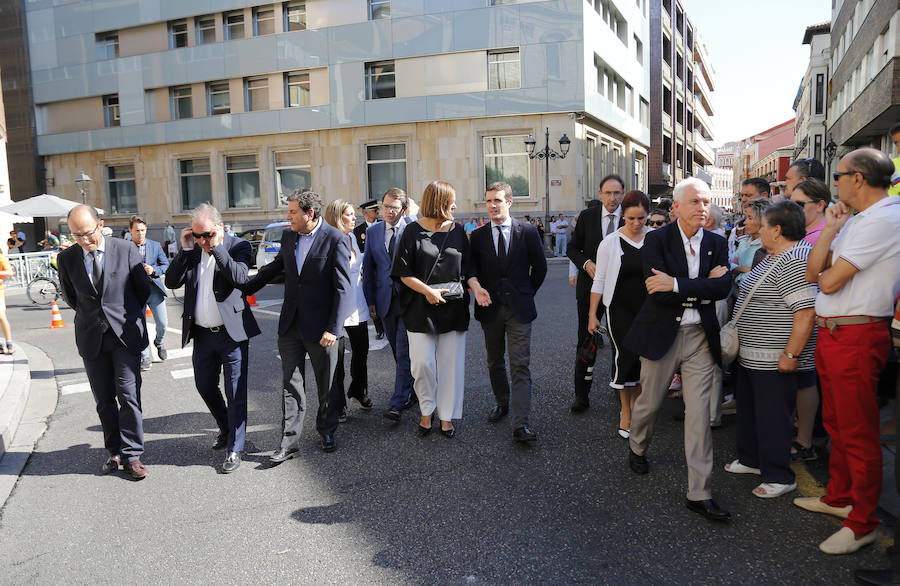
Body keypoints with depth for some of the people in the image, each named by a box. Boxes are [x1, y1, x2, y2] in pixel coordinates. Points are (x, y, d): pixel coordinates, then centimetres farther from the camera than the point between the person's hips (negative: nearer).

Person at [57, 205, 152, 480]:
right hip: (91, 338, 3)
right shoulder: (66, 258, 0)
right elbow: (69, 295, 16)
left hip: (126, 334, -2)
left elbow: (144, 288, 4)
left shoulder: (126, 250, -7)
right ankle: (115, 451, 21)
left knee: (128, 395, -5)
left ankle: (131, 456, 2)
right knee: (104, 400, 9)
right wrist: (89, 316, 15)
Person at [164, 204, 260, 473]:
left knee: (235, 392, 0)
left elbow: (240, 277, -22)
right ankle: (226, 429, 41)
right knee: (205, 386, 18)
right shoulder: (191, 250, 6)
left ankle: (234, 448, 13)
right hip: (202, 334, 5)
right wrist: (186, 249, -9)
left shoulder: (238, 246, -6)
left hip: (232, 332, -5)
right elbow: (171, 282, -1)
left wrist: (217, 247, -20)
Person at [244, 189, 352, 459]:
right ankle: (289, 442, 15)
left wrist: (333, 329, -20)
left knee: (328, 386, 11)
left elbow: (343, 288, -15)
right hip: (290, 325, 5)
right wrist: (242, 290, 22)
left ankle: (327, 432, 31)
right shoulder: (288, 236, 6)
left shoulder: (336, 240, -12)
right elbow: (273, 268, 23)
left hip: (321, 328, -5)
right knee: (291, 385, 7)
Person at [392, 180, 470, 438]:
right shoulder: (413, 231, -2)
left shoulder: (458, 231, 9)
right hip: (421, 310, -3)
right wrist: (427, 291, -15)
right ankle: (427, 412, 19)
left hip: (453, 310, 3)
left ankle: (446, 416, 18)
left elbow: (467, 267, 14)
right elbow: (403, 273, -3)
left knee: (450, 364, 4)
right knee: (422, 363, -3)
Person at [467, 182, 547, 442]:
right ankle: (502, 403, 36)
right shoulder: (478, 235, 5)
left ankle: (520, 424, -9)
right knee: (494, 362, 15)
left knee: (520, 366, -7)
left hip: (518, 308, -3)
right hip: (490, 308, 3)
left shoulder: (528, 232, -1)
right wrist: (476, 287, -15)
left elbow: (540, 266, 7)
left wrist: (527, 293, 8)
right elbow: (471, 266, 3)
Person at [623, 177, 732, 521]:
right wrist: (702, 287, -15)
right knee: (649, 403, 14)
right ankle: (637, 448, 46)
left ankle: (699, 494, 11)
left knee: (699, 414, 2)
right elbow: (658, 292, -19)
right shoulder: (656, 240, -7)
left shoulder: (717, 244, 4)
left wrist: (677, 284, -21)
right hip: (662, 334, -2)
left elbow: (723, 287, -12)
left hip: (701, 337, 2)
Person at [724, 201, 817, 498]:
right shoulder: (772, 258, 12)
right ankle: (751, 460, 37)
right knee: (749, 410, 21)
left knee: (772, 417, 1)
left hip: (774, 361, -11)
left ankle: (779, 477, 15)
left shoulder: (794, 262, -21)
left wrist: (791, 354, -26)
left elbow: (807, 313, -27)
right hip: (751, 356, 11)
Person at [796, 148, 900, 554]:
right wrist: (830, 229, 0)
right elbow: (812, 272, 8)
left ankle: (862, 523, 13)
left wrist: (825, 274, 3)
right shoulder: (856, 221, 15)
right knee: (836, 424, 20)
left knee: (858, 433, 0)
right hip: (831, 334, 10)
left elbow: (829, 281, -20)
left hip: (856, 337, -10)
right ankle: (839, 497, 35)